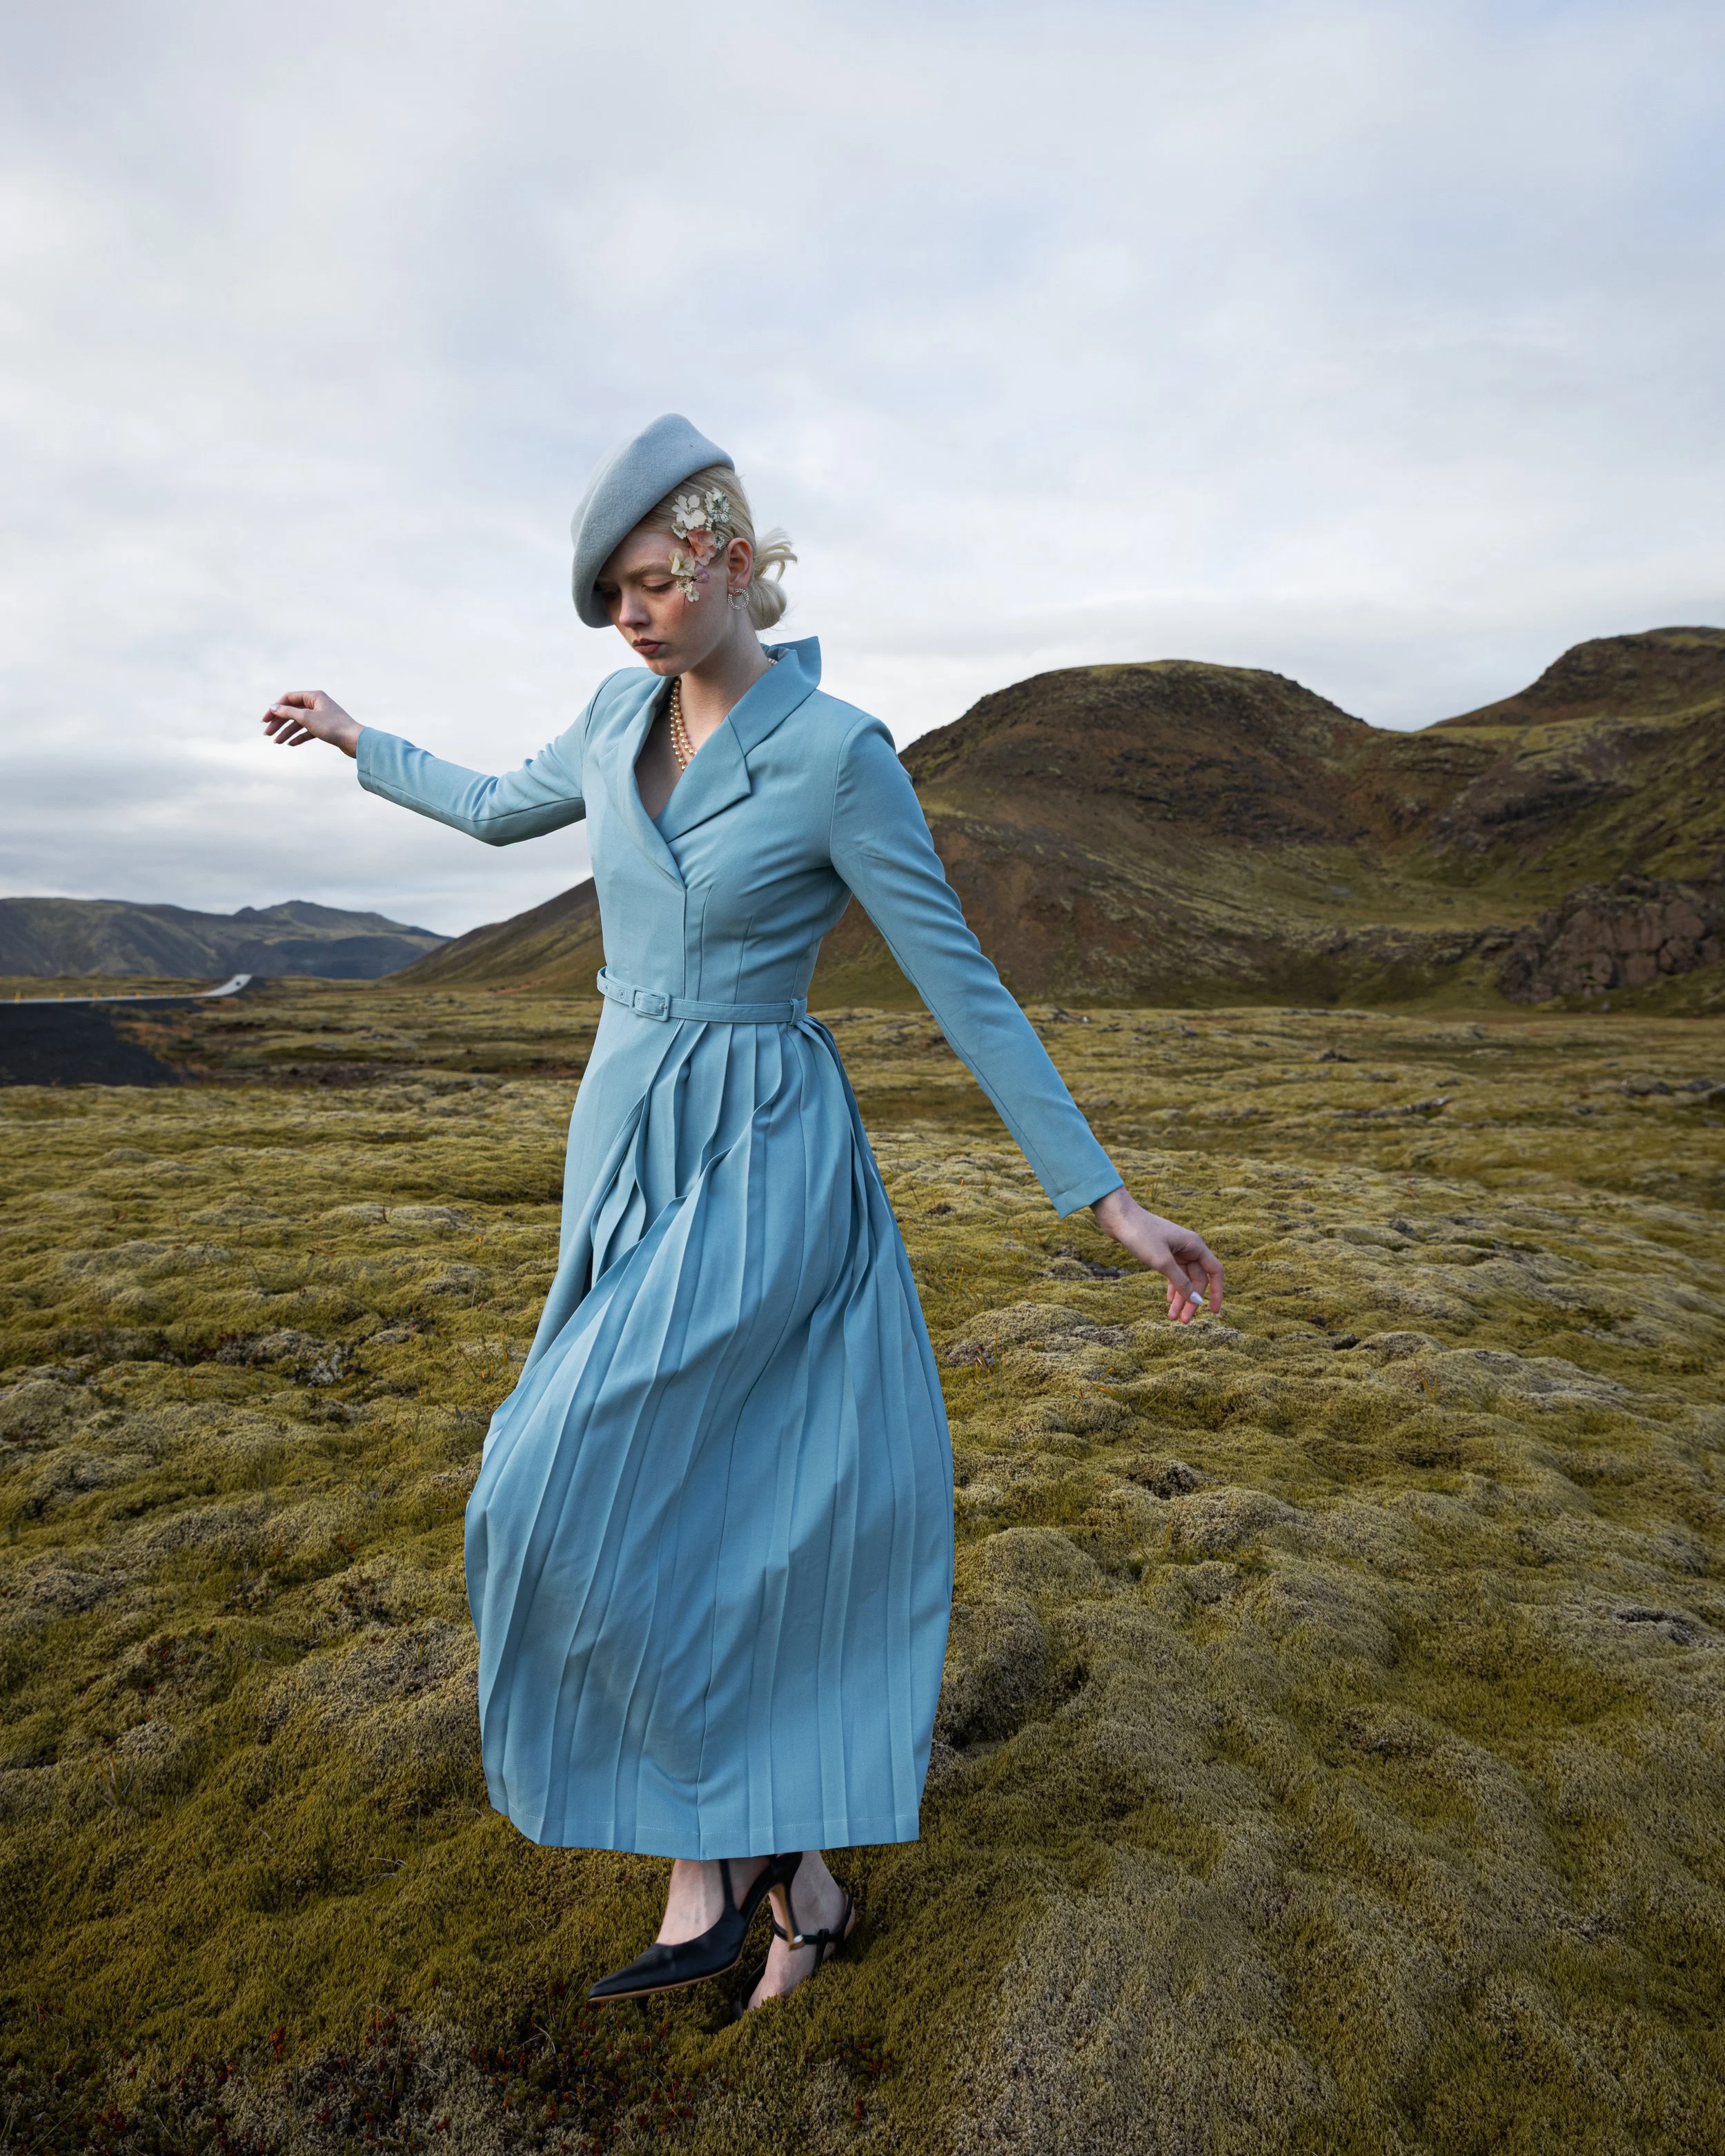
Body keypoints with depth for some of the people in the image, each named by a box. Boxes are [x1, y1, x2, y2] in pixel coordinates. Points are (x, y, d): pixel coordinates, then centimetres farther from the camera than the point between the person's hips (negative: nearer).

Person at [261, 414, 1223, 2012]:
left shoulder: (837, 754, -12)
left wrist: (1109, 1198, -9)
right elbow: (503, 811, 27)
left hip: (760, 1162, -6)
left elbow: (961, 985, -10)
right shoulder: (623, 717, 7)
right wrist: (355, 741, 41)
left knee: (583, 1501, -9)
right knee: (727, 1514, 10)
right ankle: (800, 1879, 27)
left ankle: (719, 1851, 14)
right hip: (625, 1142, 7)